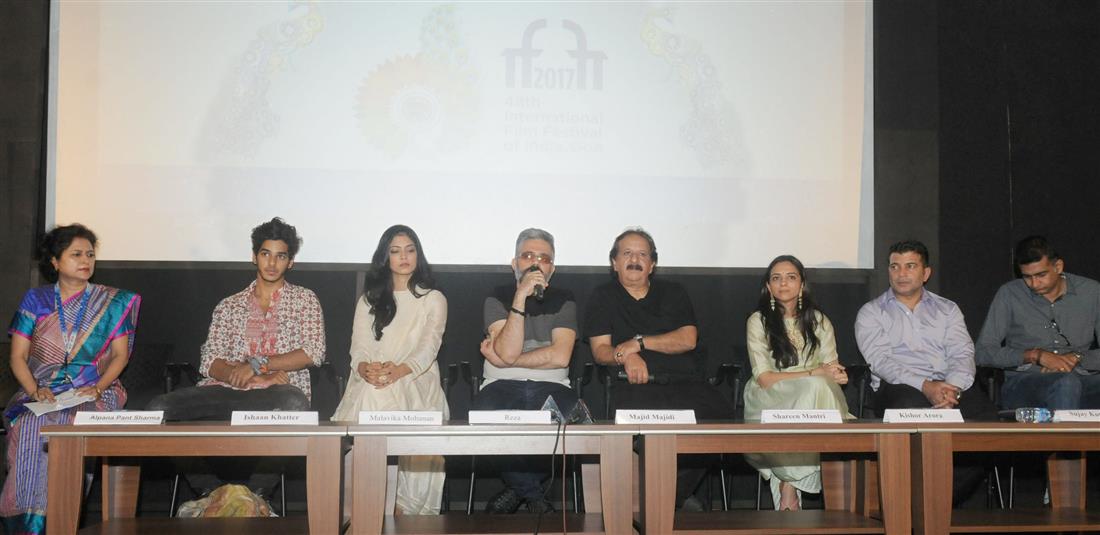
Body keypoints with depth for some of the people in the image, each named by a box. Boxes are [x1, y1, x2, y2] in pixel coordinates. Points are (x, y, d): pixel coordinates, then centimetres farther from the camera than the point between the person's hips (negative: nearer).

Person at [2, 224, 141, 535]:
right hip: (42, 391, 1)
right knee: (31, 426, -32)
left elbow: (120, 355, 5)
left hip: (94, 391, -1)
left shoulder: (112, 302, 10)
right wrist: (34, 390, -11)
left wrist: (98, 387, -13)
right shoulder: (35, 300, 12)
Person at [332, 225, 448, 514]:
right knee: (368, 398, -37)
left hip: (416, 380, -2)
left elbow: (429, 347, -1)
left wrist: (399, 370, -22)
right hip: (371, 381, 2)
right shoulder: (369, 300, 24)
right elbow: (359, 347, 10)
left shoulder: (434, 299, 16)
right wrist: (364, 367, -17)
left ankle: (408, 507, -33)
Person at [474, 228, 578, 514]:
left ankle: (519, 486, -5)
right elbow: (508, 352, -10)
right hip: (503, 385, 0)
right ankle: (533, 491, -9)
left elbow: (560, 357, -6)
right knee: (483, 414, -35)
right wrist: (521, 297, -15)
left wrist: (502, 359, -6)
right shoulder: (498, 298, 8)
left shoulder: (563, 300, 10)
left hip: (551, 385, 1)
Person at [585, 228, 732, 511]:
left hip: (685, 381, 3)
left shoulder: (674, 293, 20)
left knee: (720, 414, -27)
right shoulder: (603, 297, 16)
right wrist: (626, 357, -18)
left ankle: (678, 492, -5)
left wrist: (639, 343, -6)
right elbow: (600, 350, 5)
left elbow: (688, 339, 4)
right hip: (635, 384, -2)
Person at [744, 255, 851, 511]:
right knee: (815, 386, -34)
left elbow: (832, 372, 7)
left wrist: (835, 374, -18)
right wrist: (815, 373, -17)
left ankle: (789, 484, -24)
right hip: (770, 400, -3)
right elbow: (764, 378, -8)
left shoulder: (818, 321, 13)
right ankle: (791, 487, -24)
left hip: (813, 395, 3)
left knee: (819, 387, -34)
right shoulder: (758, 321, 1)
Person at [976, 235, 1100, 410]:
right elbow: (983, 352, 0)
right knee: (1066, 383, -36)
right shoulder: (1009, 294, 4)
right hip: (1024, 381, -2)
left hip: (1083, 379, 2)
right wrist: (1035, 355, -11)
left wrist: (1077, 358, -13)